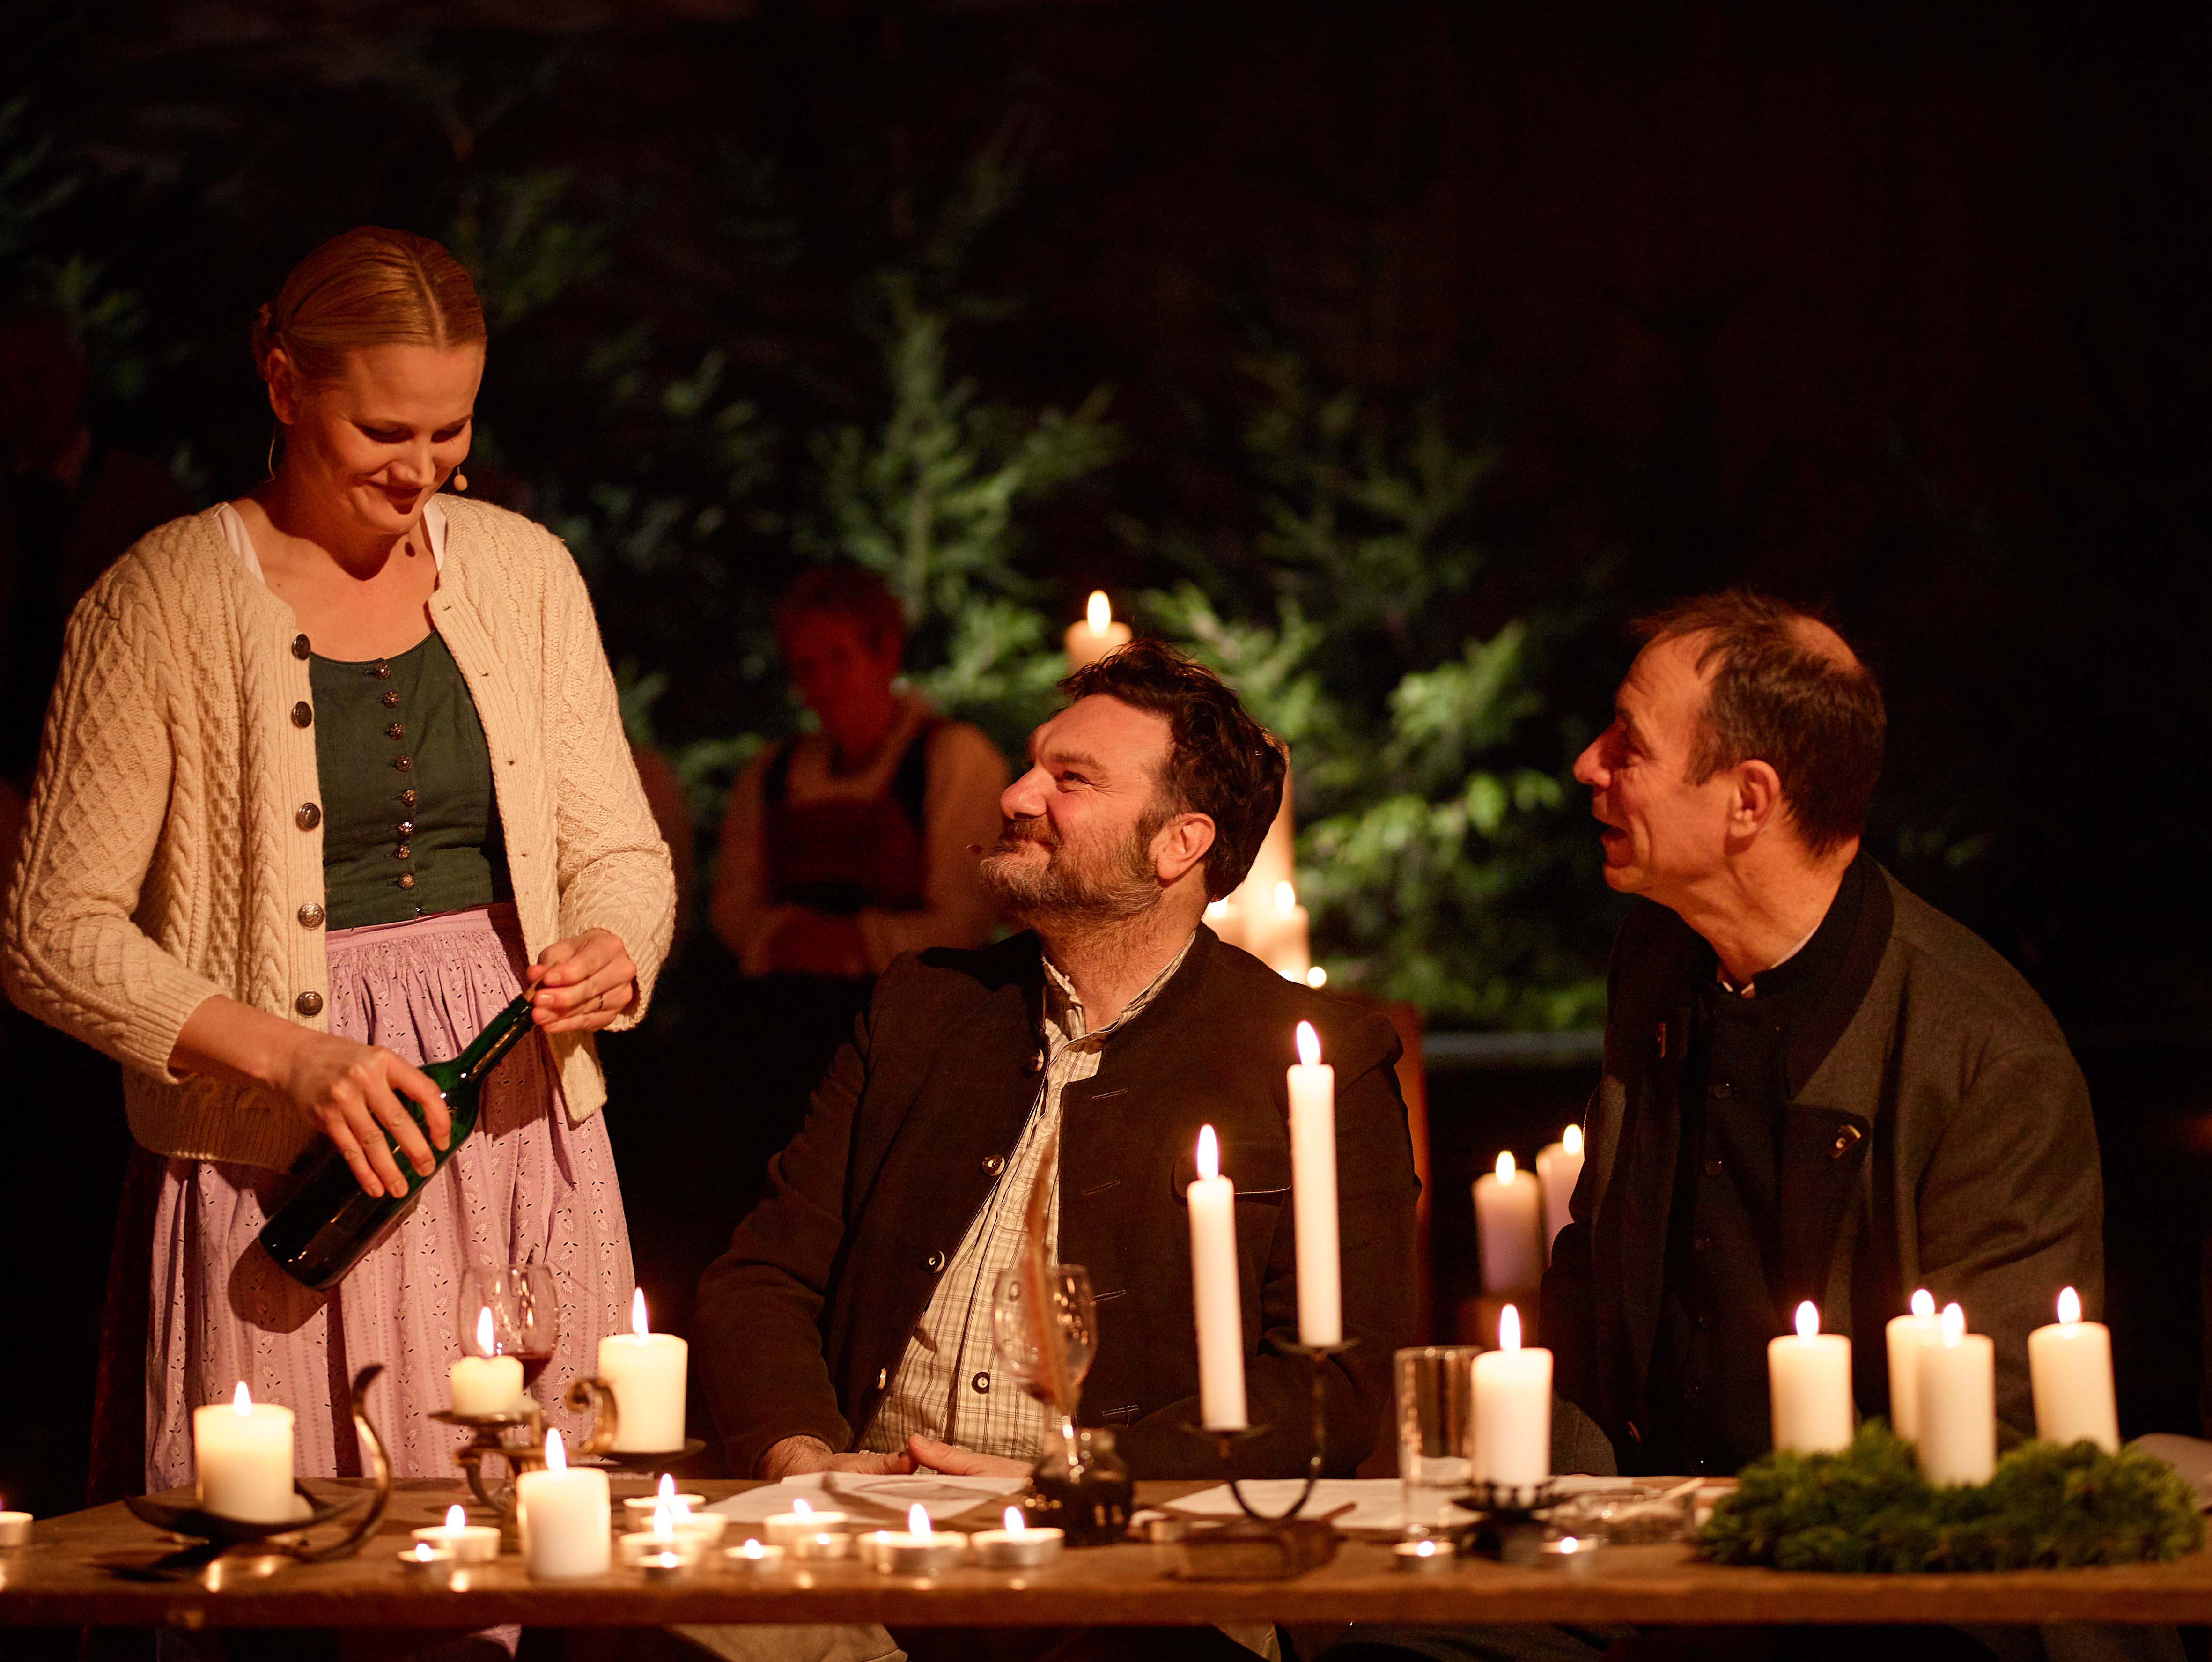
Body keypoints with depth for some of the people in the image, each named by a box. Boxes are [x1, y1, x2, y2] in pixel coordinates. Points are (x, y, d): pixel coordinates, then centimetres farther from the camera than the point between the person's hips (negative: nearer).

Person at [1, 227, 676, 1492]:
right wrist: (290, 1058, -18)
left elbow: (620, 851, 13)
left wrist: (611, 955, -10)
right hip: (282, 1176, -4)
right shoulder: (166, 599, -5)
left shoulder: (522, 569, 8)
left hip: (522, 1125, 4)